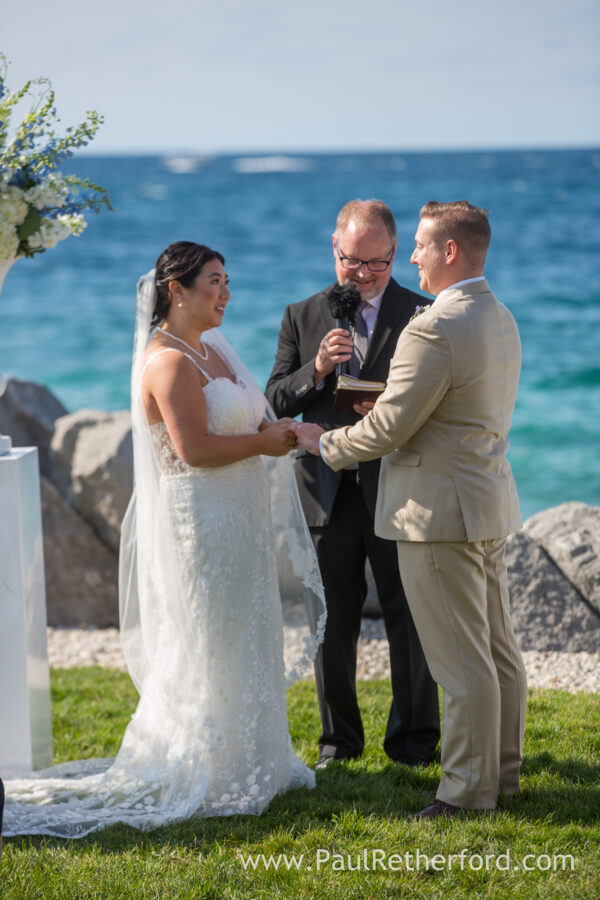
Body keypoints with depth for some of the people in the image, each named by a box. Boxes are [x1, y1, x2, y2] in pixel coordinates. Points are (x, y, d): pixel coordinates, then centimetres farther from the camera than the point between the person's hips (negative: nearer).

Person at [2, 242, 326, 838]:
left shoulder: (212, 350, 13)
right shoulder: (169, 361, -17)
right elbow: (194, 449, -24)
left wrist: (274, 430, 2)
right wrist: (264, 442, -13)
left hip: (238, 521, 10)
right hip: (199, 525, -10)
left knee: (243, 647, 16)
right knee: (208, 653, -2)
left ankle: (247, 762, 27)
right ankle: (209, 778, 8)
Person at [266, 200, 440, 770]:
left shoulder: (420, 315, 0)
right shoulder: (303, 317, 7)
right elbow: (275, 401, 3)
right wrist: (316, 371, -16)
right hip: (328, 494, 2)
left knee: (408, 617, 5)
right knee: (332, 622, 10)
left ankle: (413, 736, 19)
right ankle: (339, 738, 23)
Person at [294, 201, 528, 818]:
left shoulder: (434, 329, -20)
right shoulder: (501, 320, 11)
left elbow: (389, 428, -18)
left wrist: (326, 444, -1)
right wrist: (385, 406, 14)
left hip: (441, 510, -10)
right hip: (490, 503, 10)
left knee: (462, 663, -2)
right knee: (498, 649, 16)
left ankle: (469, 787, 5)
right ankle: (503, 767, 26)